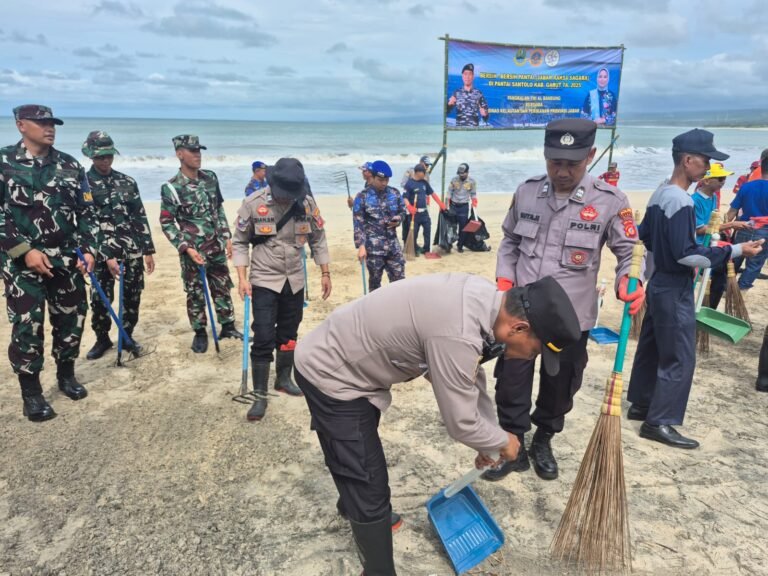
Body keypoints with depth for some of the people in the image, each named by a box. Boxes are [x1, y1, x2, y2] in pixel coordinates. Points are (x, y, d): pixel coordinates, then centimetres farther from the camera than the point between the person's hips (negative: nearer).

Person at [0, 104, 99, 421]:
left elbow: (87, 212, 8)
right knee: (27, 326, 0)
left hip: (67, 260, 4)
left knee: (71, 320, 10)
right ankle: (31, 392, 14)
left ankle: (66, 375, 31)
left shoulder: (71, 165, 7)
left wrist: (88, 249, -3)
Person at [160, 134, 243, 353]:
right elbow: (166, 223, -10)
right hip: (192, 251, -4)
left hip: (216, 247, 4)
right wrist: (186, 248, -18)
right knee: (196, 293, 8)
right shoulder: (171, 188, -13)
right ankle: (200, 333, 23)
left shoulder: (210, 178, 2)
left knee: (222, 288, 13)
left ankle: (228, 326, 28)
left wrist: (227, 237, 8)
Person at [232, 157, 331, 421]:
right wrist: (242, 278, -13)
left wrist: (325, 273, 6)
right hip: (264, 281, -3)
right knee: (263, 339, -5)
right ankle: (260, 396, 7)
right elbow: (239, 242, -5)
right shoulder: (253, 203, -15)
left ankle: (284, 379, 35)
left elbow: (318, 240, 6)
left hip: (295, 280, 4)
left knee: (289, 334, 16)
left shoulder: (307, 203, -7)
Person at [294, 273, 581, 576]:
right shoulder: (457, 335, -37)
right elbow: (461, 424, -24)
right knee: (370, 485, -3)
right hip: (329, 373, -10)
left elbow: (471, 377, 8)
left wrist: (489, 439, 16)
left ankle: (351, 506, 60)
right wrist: (504, 441, -4)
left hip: (340, 360, 10)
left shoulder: (485, 297, -7)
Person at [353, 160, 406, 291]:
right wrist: (361, 246, -15)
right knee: (374, 281, 9)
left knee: (399, 279, 7)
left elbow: (403, 211, 17)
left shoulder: (395, 193, 4)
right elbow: (358, 224, -8)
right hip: (373, 247, -3)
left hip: (393, 245, 3)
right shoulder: (362, 197, -7)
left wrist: (398, 219, -7)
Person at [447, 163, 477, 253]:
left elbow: (473, 195, 4)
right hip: (453, 205, 1)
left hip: (464, 206, 0)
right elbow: (449, 193, 1)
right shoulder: (454, 180, -4)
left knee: (463, 226, 0)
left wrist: (474, 207, -2)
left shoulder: (472, 181, -3)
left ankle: (460, 245, 12)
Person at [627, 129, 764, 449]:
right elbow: (686, 254, -25)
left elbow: (645, 236, 16)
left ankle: (641, 405, 30)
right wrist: (736, 250, -21)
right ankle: (659, 422, 5)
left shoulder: (659, 194, 8)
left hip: (659, 283, 10)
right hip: (675, 290, -10)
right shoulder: (681, 201, -22)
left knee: (651, 348, 17)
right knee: (680, 358, -2)